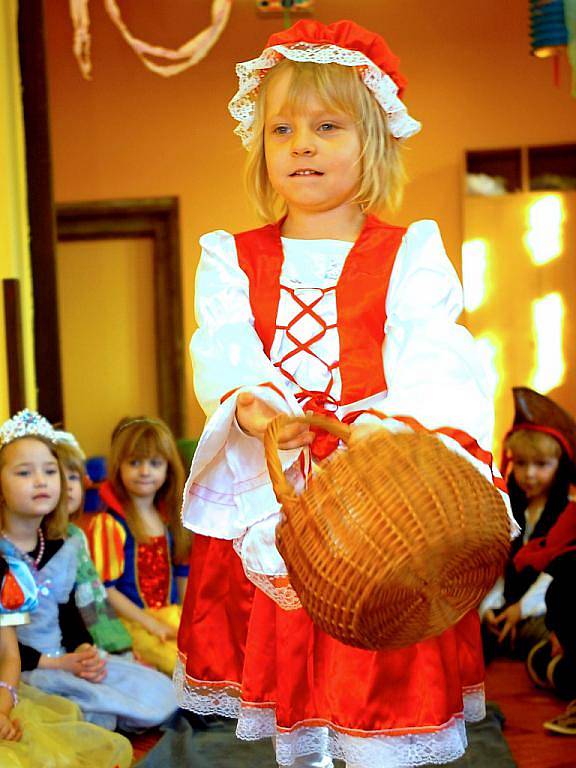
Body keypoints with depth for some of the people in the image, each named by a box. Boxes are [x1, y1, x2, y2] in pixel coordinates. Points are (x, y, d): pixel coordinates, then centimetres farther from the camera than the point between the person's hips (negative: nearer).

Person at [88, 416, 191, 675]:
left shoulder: (169, 519, 13)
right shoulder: (108, 524, -8)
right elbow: (105, 589, -11)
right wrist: (153, 625, -14)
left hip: (172, 615, 7)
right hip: (133, 621, -6)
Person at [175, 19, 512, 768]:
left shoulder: (409, 255, 6)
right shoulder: (231, 260, 12)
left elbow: (428, 361, -9)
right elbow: (221, 355, -5)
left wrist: (394, 424, -30)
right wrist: (247, 405, -27)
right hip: (265, 492, 3)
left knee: (382, 688, -2)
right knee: (284, 679, 12)